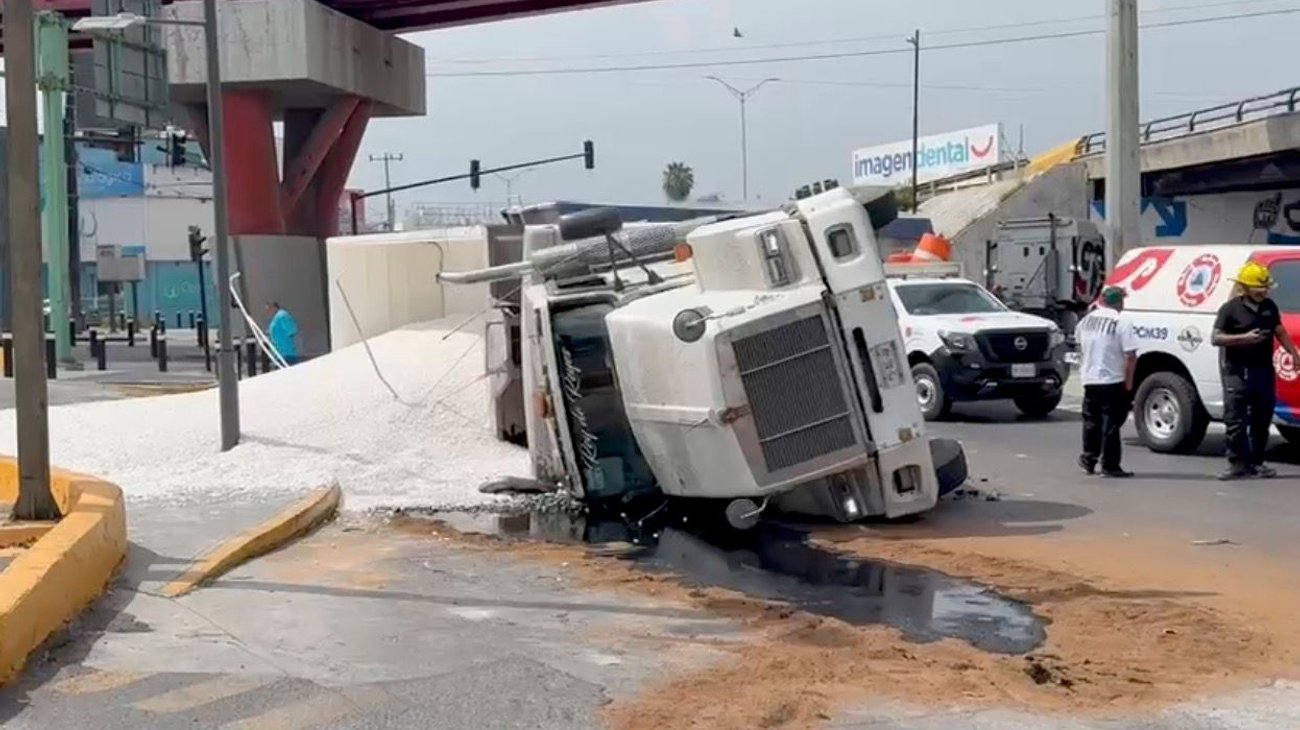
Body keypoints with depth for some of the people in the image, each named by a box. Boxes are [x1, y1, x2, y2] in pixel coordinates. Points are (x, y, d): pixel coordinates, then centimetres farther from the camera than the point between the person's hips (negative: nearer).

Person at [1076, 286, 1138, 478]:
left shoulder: (1086, 320, 5)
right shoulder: (1121, 323, -14)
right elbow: (1130, 356, -16)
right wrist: (1128, 382, -9)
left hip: (1089, 380, 5)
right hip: (1112, 382, -5)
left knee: (1091, 422, 18)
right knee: (1111, 424, 0)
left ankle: (1088, 459, 25)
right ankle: (1109, 465, 1)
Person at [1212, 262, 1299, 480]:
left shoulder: (1269, 307, 11)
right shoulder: (1230, 308, -6)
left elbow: (1280, 333, 20)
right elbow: (1215, 338, -10)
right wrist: (1245, 337, -20)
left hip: (1264, 370, 5)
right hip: (1237, 372, -5)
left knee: (1262, 420, 9)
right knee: (1236, 421, -6)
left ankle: (1257, 463, 17)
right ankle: (1238, 464, -2)